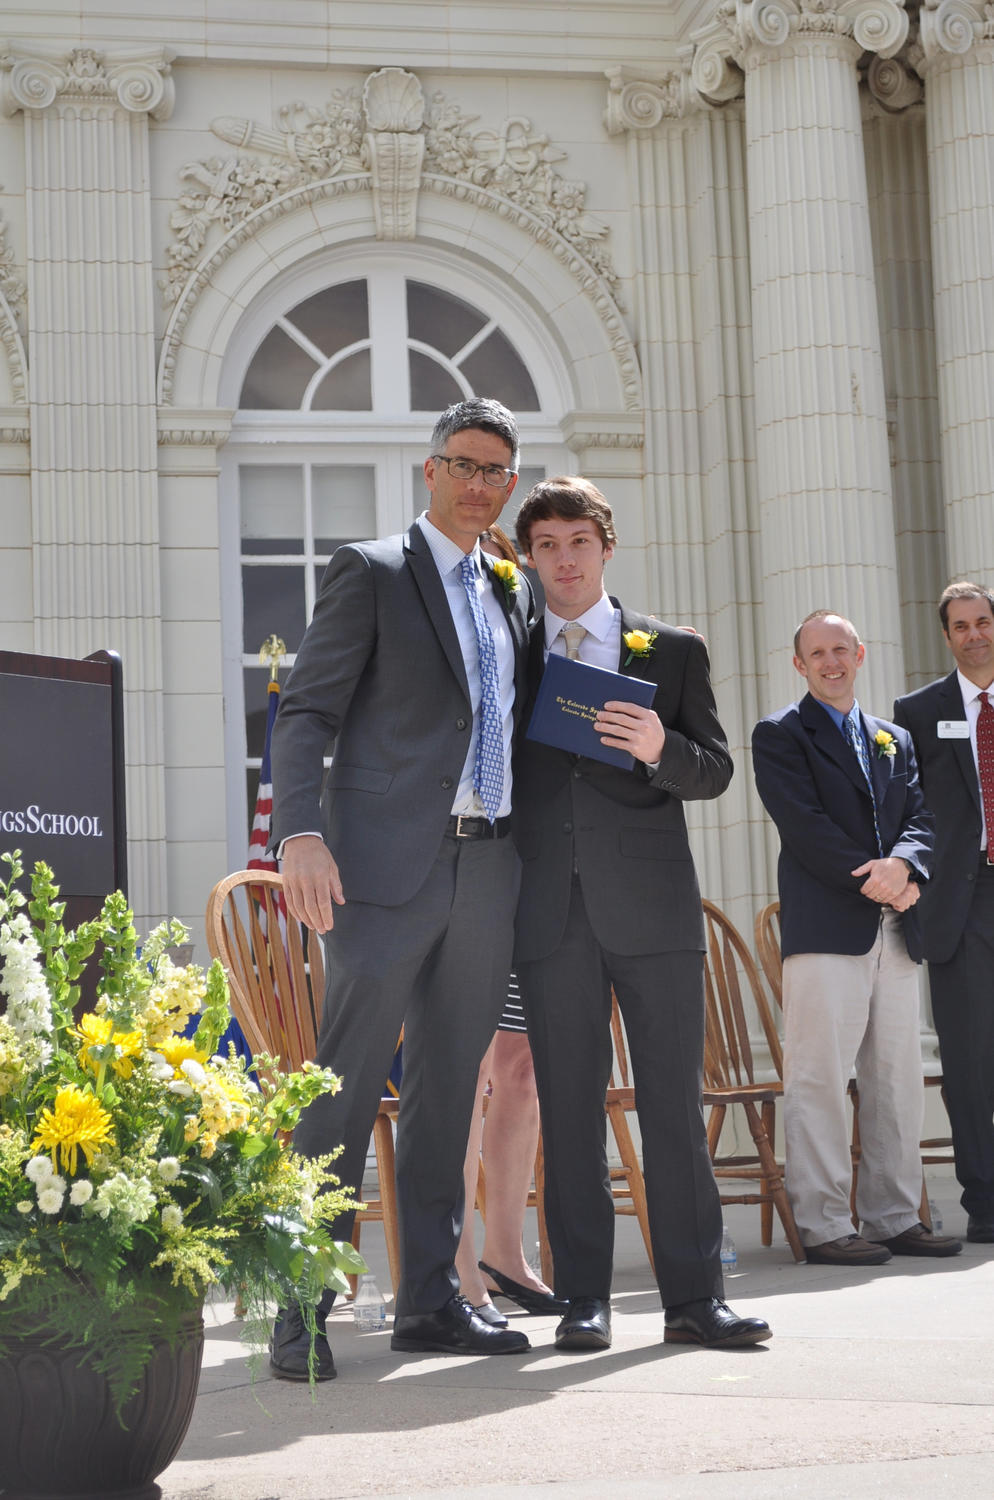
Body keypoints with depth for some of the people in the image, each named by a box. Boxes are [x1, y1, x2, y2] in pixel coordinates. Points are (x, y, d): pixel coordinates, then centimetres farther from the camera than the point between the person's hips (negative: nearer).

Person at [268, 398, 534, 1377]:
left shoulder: (514, 594, 20)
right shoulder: (370, 571, 2)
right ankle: (302, 1310, -3)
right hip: (387, 865, -6)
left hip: (485, 872, 6)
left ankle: (429, 1300, 16)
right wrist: (298, 830, -20)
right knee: (346, 1085, -8)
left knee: (447, 1092, 9)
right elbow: (307, 711, -6)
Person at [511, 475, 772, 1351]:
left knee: (676, 1105, 0)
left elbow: (716, 771, 6)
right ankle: (585, 1298, 8)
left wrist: (660, 748, -15)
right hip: (553, 913, 1)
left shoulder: (672, 652, 11)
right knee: (570, 1110, 2)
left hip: (654, 907, -1)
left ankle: (694, 1296, 5)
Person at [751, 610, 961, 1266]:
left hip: (895, 929, 6)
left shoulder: (896, 740, 23)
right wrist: (874, 881, -13)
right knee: (819, 1076, -8)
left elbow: (921, 819, 12)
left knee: (898, 1077, 6)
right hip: (825, 926, -6)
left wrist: (903, 863, -11)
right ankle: (823, 1226, -5)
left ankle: (895, 1217, 13)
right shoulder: (780, 735, 4)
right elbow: (805, 825, -7)